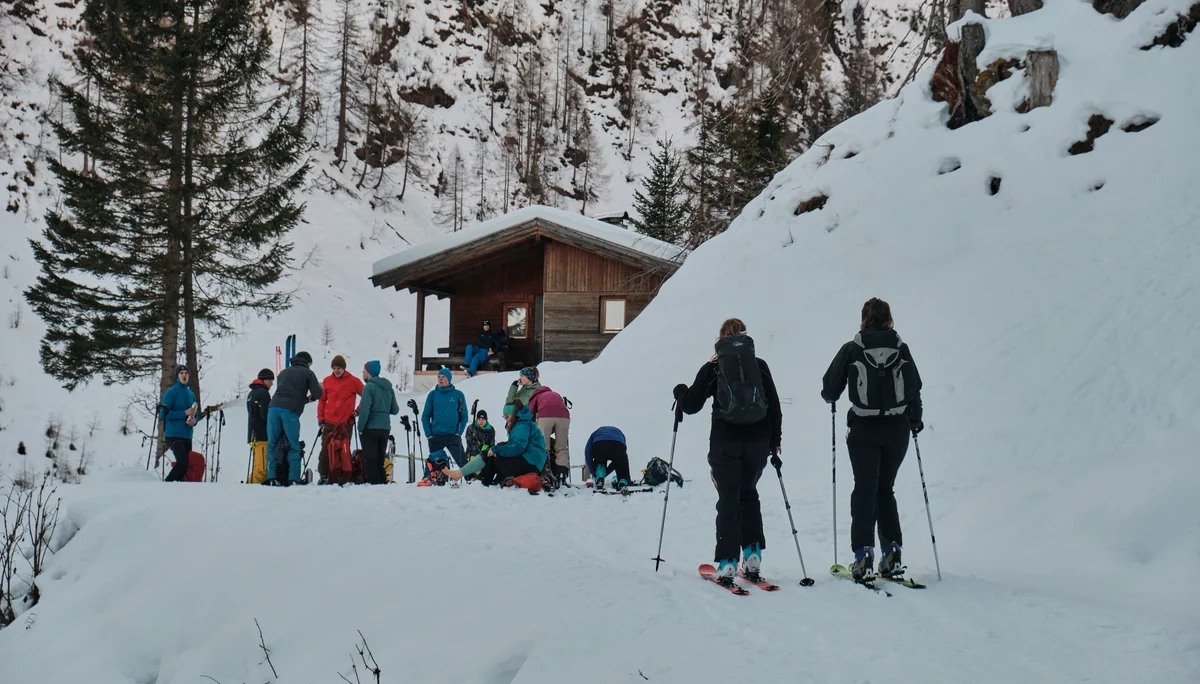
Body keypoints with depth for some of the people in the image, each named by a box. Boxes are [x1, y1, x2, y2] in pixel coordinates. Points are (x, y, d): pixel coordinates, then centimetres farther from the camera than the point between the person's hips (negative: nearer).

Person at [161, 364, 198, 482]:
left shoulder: (191, 394, 14)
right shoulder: (171, 392, -5)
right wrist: (184, 413, -18)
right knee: (182, 463, -19)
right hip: (173, 435, -7)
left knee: (187, 463, 5)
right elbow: (164, 413, -12)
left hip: (187, 436, 7)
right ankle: (167, 483, -4)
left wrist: (194, 421, -2)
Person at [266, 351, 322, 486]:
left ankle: (271, 478, 0)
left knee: (272, 445, 7)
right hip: (290, 411, -4)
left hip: (274, 408, 4)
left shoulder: (283, 372, 27)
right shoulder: (307, 373, 12)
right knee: (294, 447, 2)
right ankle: (294, 479, -5)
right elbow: (317, 394, 5)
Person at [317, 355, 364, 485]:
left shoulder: (353, 381, -1)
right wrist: (320, 418, 7)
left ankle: (342, 477, 6)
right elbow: (322, 400, 15)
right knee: (325, 450, 1)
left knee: (344, 450, 2)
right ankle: (323, 476, 8)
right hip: (329, 423, 2)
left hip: (346, 423, -2)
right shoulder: (327, 381, 8)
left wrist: (358, 411, -2)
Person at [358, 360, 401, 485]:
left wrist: (360, 427, -10)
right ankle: (383, 482, 13)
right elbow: (395, 410, 12)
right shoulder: (389, 388, 10)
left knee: (369, 459, -1)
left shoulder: (369, 387, -12)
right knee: (380, 458, 15)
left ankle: (373, 482, -5)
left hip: (370, 428, -7)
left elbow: (364, 409, -18)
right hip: (385, 428, 7)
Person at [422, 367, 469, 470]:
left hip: (453, 436, -1)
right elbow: (425, 417, 7)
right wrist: (428, 434, -3)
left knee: (463, 462, -10)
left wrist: (459, 432, -6)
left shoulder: (458, 395, 3)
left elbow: (464, 416, 6)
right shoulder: (433, 395, 5)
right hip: (435, 437, 2)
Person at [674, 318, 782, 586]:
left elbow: (691, 405, 3)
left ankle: (727, 564, -1)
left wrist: (679, 392, 24)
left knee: (728, 500, 4)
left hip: (725, 442, -2)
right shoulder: (760, 366, 7)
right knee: (748, 494, 20)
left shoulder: (712, 368, 1)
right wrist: (775, 443, 15)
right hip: (758, 441, 2)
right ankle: (752, 557, 15)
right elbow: (774, 408, 7)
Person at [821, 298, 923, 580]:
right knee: (885, 489, 15)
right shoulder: (902, 349, 1)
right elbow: (915, 389, 7)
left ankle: (863, 554, -6)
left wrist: (830, 396, 24)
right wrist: (915, 420, 24)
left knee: (865, 489, 4)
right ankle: (892, 552, 8)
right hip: (897, 429, 2)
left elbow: (830, 390, 0)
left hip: (863, 430, -2)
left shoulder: (851, 349, -5)